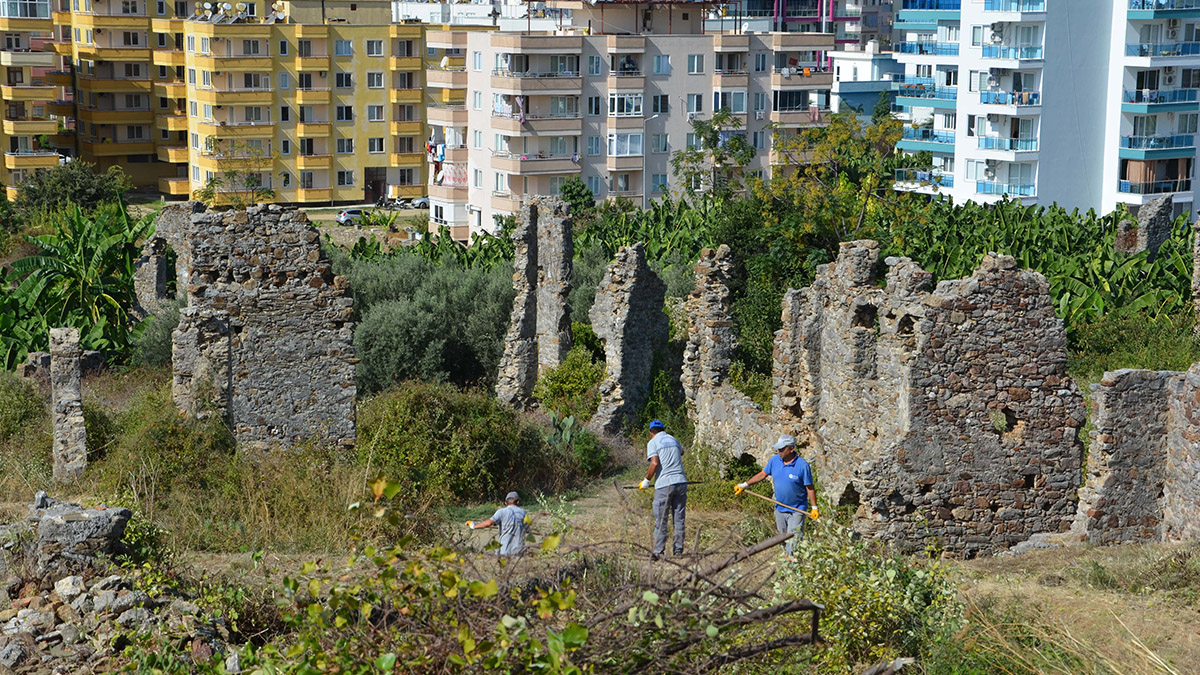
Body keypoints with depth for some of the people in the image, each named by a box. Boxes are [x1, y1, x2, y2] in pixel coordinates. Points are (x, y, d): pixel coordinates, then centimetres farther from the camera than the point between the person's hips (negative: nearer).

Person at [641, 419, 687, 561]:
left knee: (661, 520, 0)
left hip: (664, 485, -4)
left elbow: (654, 464, -14)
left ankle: (658, 552, -2)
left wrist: (646, 481, -3)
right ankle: (678, 550, 10)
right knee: (679, 519, 9)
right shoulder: (673, 440, 18)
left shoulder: (653, 443, 1)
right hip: (680, 482, 4)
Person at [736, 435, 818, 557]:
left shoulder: (802, 465, -17)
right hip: (780, 509, 6)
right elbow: (762, 474, 10)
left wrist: (814, 508, -11)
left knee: (794, 541, -7)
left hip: (796, 510, -6)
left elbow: (809, 488, -11)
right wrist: (745, 485, 7)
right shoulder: (774, 460, -3)